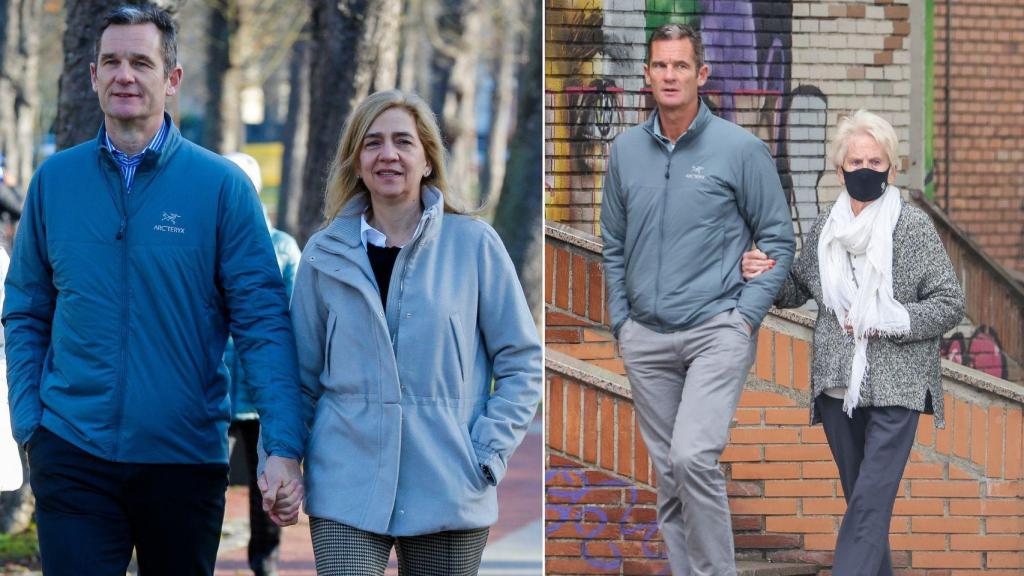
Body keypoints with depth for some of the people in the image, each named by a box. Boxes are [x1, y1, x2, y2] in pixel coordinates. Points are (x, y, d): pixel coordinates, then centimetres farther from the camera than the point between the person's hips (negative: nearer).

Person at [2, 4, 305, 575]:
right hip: (73, 453, 1)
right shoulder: (55, 180, 5)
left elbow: (263, 321, -6)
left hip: (187, 457, -1)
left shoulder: (221, 185, -4)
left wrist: (285, 446, -14)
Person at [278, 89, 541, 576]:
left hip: (449, 493, 0)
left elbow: (521, 360, 5)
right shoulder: (324, 256, 6)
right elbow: (300, 374, 12)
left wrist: (489, 453, -5)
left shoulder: (474, 245, 1)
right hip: (347, 492, 0)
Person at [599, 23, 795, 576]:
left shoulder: (740, 149, -5)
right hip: (647, 338, 5)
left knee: (694, 457, -20)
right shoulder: (626, 150, 7)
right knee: (668, 474, 9)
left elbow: (777, 238, -1)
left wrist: (747, 314, -8)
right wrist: (621, 321, 11)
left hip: (717, 330, -5)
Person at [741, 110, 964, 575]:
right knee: (860, 497, 12)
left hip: (895, 387, -5)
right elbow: (797, 291, 21)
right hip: (838, 387, 5)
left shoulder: (914, 227, -5)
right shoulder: (826, 227, 8)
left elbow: (950, 305, -4)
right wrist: (763, 275, 0)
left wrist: (888, 321, -15)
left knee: (870, 501, -13)